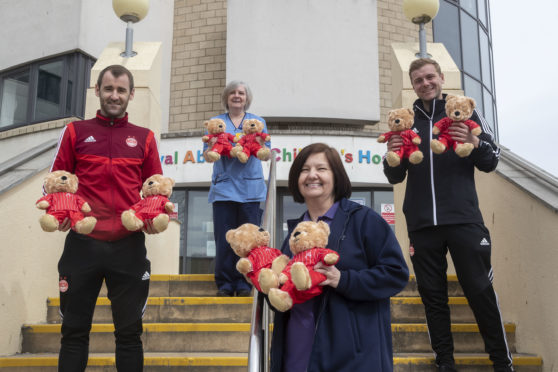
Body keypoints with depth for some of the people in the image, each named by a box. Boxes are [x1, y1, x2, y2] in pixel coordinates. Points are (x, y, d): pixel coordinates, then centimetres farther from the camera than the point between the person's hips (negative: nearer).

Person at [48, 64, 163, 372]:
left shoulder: (144, 138, 12)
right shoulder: (76, 131, 10)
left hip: (129, 245, 1)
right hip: (82, 241, 0)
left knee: (129, 331, 8)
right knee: (74, 330, 8)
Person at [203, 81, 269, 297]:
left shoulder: (258, 122, 16)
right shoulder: (216, 122, 15)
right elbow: (207, 155, 8)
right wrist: (212, 147, -15)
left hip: (250, 187, 0)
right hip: (223, 187, 0)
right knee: (224, 237, -2)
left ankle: (244, 284, 6)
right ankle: (224, 284, 7)